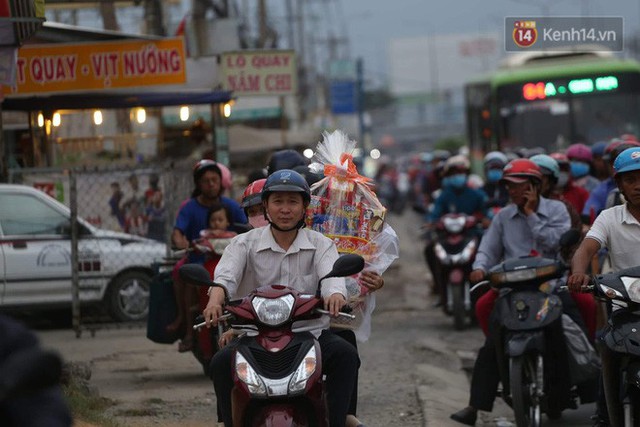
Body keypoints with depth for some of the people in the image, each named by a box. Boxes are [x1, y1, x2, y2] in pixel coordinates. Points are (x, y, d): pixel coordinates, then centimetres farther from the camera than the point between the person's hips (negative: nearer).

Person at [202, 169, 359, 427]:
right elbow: (226, 273, -12)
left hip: (310, 332, 0)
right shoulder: (246, 244, 7)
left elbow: (332, 274, -13)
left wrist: (335, 294, -39)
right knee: (222, 362, -28)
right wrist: (216, 298, -37)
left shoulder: (320, 244, 8)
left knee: (345, 355, -29)